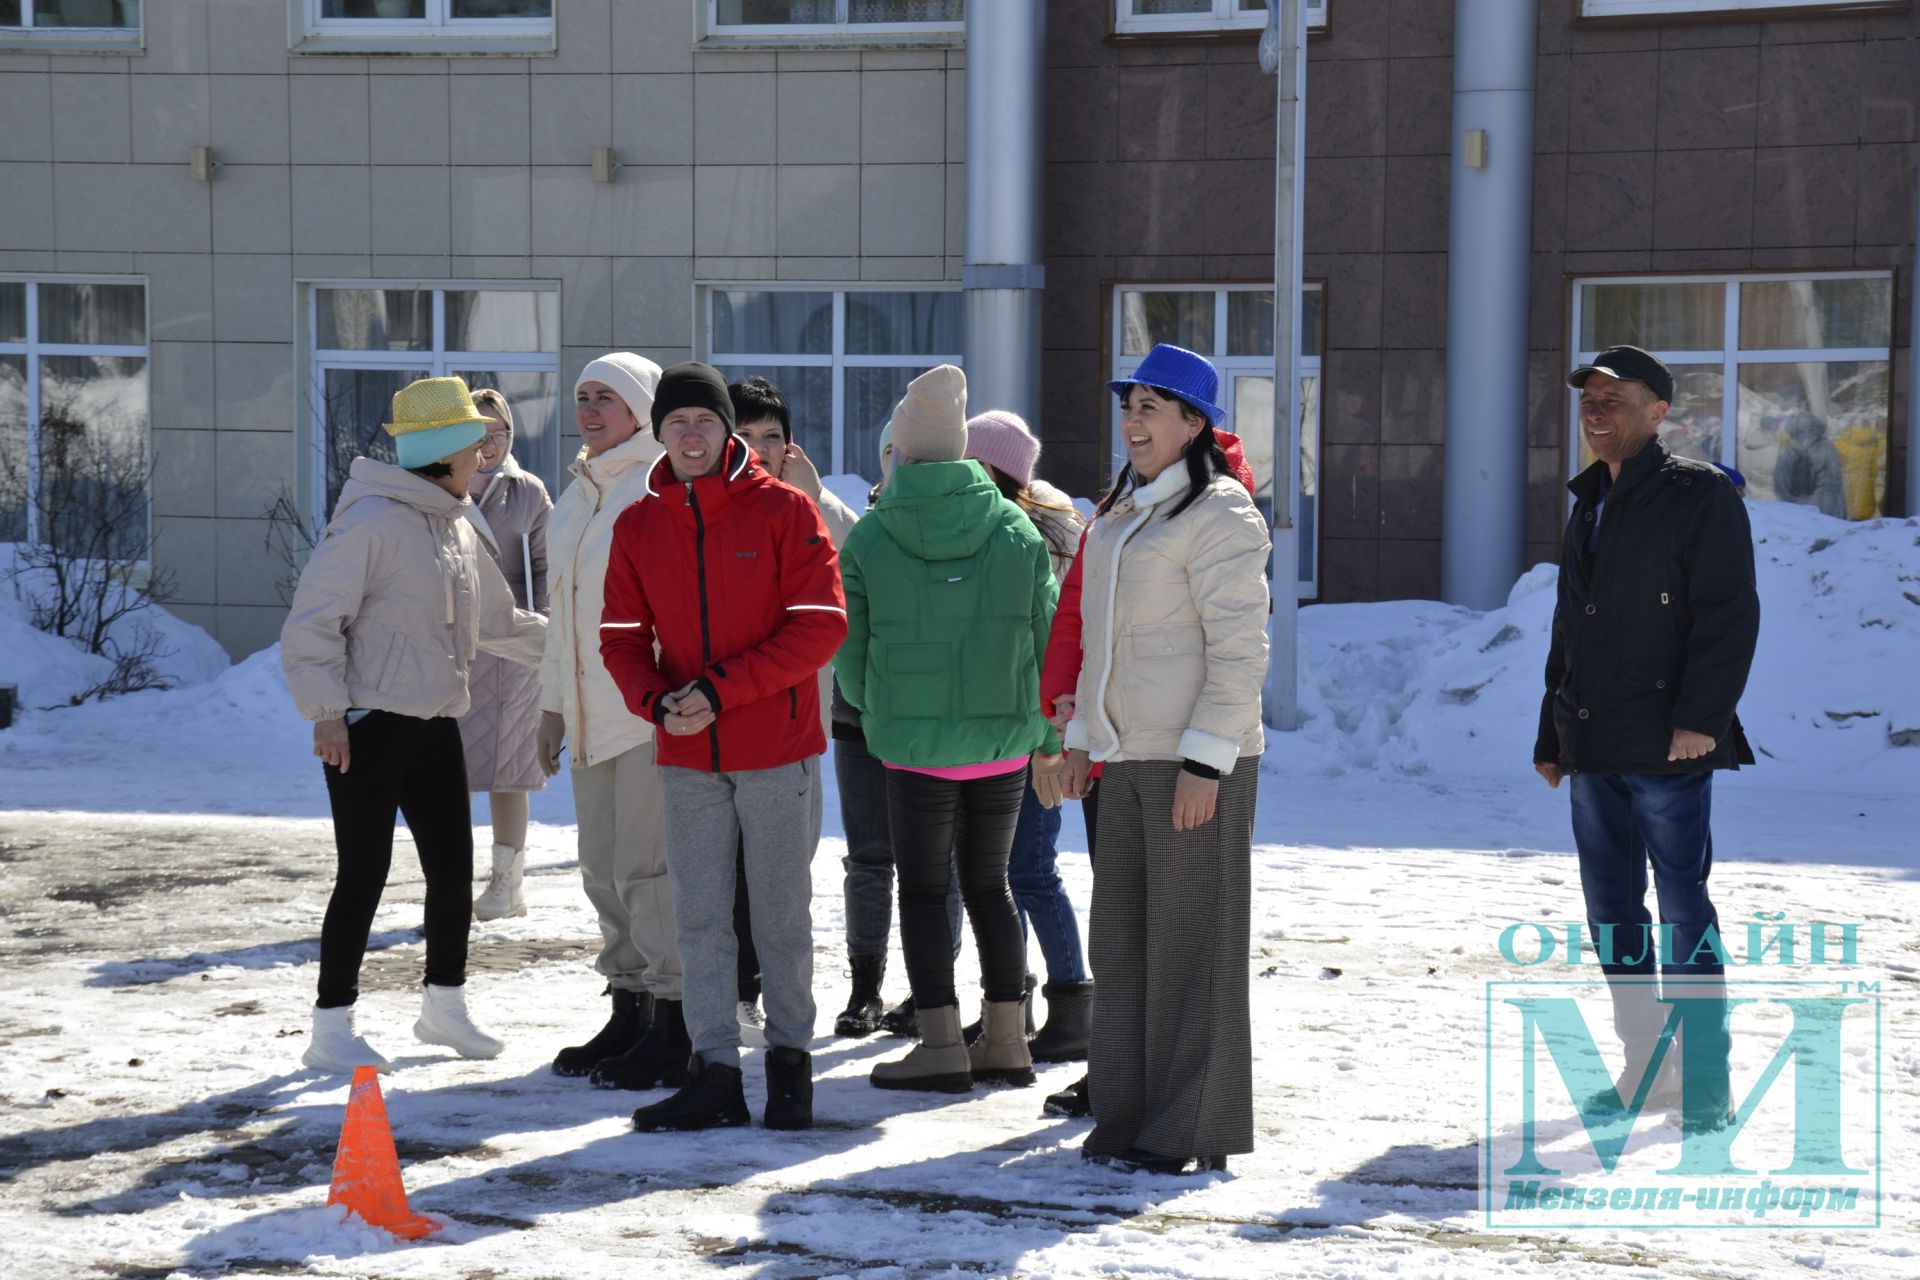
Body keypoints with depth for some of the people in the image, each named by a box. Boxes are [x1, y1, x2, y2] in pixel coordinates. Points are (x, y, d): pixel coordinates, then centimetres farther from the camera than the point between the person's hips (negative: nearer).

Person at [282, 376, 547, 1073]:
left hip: (435, 726, 8)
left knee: (453, 870, 11)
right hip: (367, 726, -8)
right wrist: (327, 710, -20)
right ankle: (331, 1029, 5)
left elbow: (496, 621, 26)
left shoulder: (455, 527, 14)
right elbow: (313, 620, -16)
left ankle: (444, 1004, 29)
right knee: (364, 874, -5)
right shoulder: (372, 519, -14)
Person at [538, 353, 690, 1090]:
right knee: (605, 868, 12)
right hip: (592, 712, 9)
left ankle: (674, 1030, -3)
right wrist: (554, 703, 24)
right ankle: (630, 1013, 22)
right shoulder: (576, 497, 18)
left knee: (648, 867, -9)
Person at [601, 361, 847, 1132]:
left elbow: (821, 624, -10)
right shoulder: (637, 527, 7)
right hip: (686, 758, 3)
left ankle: (790, 1056, 19)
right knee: (700, 919, 5)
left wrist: (721, 690, -16)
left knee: (782, 916, 5)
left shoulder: (783, 510, -5)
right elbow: (622, 636, 10)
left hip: (778, 753, -3)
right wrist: (656, 700, -12)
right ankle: (715, 1075, 10)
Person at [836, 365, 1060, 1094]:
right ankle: (1006, 1040, 17)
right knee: (987, 883, 14)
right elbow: (1050, 637, 3)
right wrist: (1050, 735, 15)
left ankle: (941, 1045, 2)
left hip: (913, 741, -3)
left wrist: (869, 709, 22)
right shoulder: (1018, 530, 1)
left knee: (923, 889, 6)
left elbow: (849, 652, 1)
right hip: (1004, 740, 3)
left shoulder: (868, 539, -5)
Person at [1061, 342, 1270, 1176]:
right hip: (1126, 760, 8)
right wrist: (1081, 734, 18)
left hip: (1196, 763, -8)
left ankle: (1193, 1131, 4)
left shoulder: (1218, 514, -10)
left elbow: (1239, 650, -15)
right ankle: (1128, 1116, 19)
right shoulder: (1119, 513, 17)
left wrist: (1205, 759, -19)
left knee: (1192, 944, -3)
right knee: (1122, 941, 10)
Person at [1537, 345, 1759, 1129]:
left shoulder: (1700, 496, -4)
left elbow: (1729, 615, -12)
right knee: (1611, 908, 9)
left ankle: (1704, 1079, -1)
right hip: (1593, 748, 8)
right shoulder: (1588, 505, 19)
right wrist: (1552, 734, 21)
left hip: (1668, 747, -8)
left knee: (1683, 906, -6)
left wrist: (1702, 716, -21)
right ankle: (1647, 1067, 18)